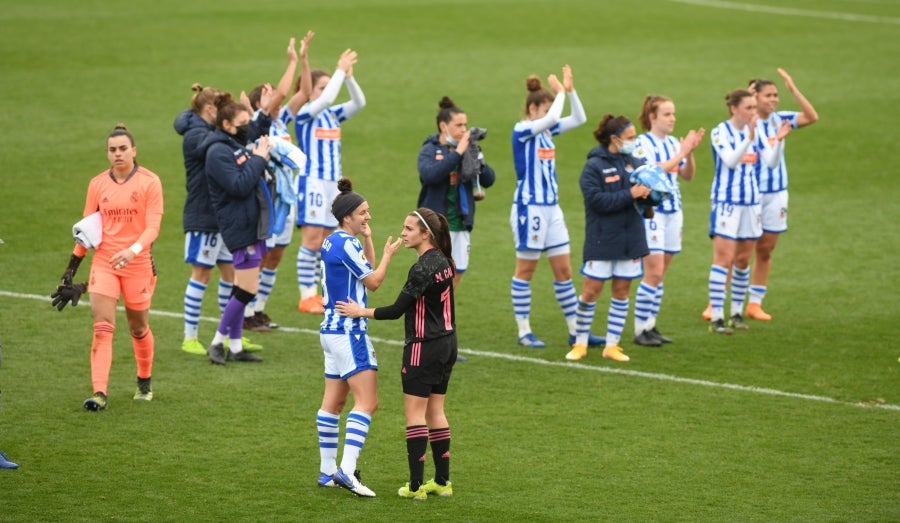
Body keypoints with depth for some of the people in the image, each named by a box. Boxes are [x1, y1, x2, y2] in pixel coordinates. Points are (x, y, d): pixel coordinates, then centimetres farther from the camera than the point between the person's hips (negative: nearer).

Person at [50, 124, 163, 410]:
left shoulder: (149, 182, -5)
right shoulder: (98, 184, 4)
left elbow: (152, 226, -12)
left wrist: (132, 250, -29)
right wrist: (71, 268, 10)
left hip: (138, 263, -2)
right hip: (103, 262, 2)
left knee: (138, 328, 11)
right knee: (102, 328, -10)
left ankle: (145, 382, 36)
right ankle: (99, 392, -16)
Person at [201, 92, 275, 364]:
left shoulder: (239, 146, 14)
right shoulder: (218, 153, -14)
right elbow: (239, 186, -23)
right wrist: (259, 159, -16)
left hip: (255, 225, 10)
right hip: (241, 227, -10)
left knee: (242, 288, 12)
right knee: (248, 289, -9)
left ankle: (235, 347, 17)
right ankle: (218, 342, 0)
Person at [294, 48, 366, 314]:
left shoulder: (332, 114, 12)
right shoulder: (304, 113, -7)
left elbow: (359, 102, 3)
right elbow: (326, 99, -24)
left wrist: (349, 76, -9)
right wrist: (341, 71, -17)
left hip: (333, 182, 7)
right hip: (312, 181, -7)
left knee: (325, 240, 7)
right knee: (312, 239, -10)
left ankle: (317, 294, 12)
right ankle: (306, 297, -7)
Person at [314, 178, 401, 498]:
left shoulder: (332, 242, 11)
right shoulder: (347, 244, -17)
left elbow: (366, 272, 22)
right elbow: (374, 282, -9)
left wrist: (367, 239, 11)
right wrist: (388, 254, 4)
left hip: (331, 329, 10)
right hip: (348, 332, -10)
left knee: (333, 401, 12)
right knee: (367, 402, -12)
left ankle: (327, 471, 15)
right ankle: (347, 470, -21)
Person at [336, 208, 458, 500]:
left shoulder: (422, 269, -19)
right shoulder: (443, 261, 8)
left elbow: (397, 309, -17)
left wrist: (361, 312, -8)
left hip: (424, 346, -9)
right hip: (447, 343, 9)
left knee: (415, 413, -4)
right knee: (435, 411, 14)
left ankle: (416, 485, -5)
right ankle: (442, 481, 15)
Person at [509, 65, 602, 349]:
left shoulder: (546, 130, 9)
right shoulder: (522, 131, -13)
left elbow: (579, 119, 8)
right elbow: (551, 118, -29)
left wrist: (570, 90, -3)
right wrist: (559, 91, -14)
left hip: (551, 208, 8)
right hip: (529, 207, -8)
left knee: (564, 270, 8)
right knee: (525, 271, 2)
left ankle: (576, 331, 12)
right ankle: (524, 332, 10)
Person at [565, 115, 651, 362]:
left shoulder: (637, 163, 7)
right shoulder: (594, 166, -8)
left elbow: (651, 187, 9)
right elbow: (597, 200, -17)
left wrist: (647, 194, -14)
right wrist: (629, 195, -21)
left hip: (630, 239, 5)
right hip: (602, 240, -5)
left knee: (621, 292, 8)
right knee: (591, 291, -2)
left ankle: (612, 345, 16)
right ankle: (580, 343, 11)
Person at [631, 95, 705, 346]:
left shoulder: (673, 143, 10)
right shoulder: (643, 143, -10)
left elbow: (687, 175, 10)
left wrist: (690, 152, -6)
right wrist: (682, 153, -21)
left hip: (673, 211, 7)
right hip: (651, 212, -7)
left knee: (659, 275, 9)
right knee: (654, 273, -10)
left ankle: (650, 325, 16)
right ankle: (640, 330, -3)